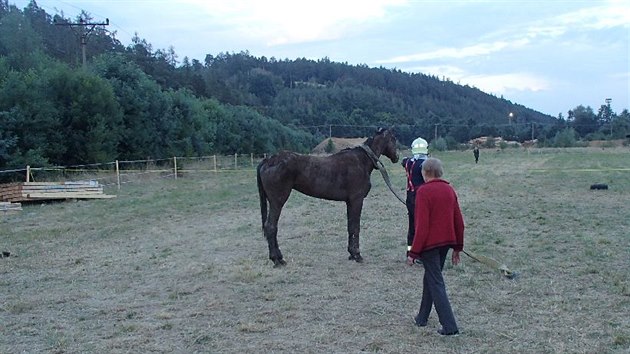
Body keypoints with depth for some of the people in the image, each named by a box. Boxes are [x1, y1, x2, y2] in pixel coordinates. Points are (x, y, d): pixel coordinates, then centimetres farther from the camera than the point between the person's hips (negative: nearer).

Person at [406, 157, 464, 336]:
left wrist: (414, 252, -13)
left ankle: (449, 326, -5)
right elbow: (459, 221, 8)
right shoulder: (449, 190, 7)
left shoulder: (423, 191, -14)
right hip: (446, 242, 7)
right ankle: (422, 317, 31)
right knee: (430, 277, 21)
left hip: (429, 244, -7)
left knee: (436, 283, -2)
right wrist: (457, 247, 17)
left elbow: (422, 225, -18)